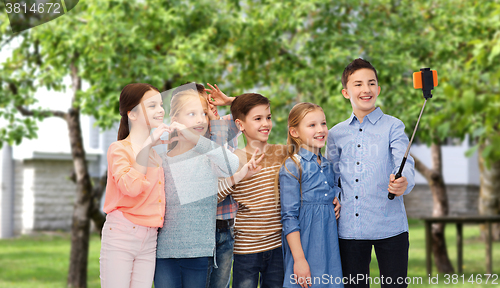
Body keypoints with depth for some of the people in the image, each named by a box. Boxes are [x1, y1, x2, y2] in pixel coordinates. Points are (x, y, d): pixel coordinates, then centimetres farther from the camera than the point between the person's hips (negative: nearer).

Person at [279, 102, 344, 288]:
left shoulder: (328, 166, 12)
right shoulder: (291, 168, -9)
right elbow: (289, 217, -12)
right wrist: (299, 258, -17)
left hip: (329, 244, 6)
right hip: (304, 244, -6)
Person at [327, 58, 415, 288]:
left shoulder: (392, 126, 1)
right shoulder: (335, 134, 12)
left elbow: (404, 162, -15)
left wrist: (403, 183, -35)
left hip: (389, 227, -3)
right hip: (349, 228, 3)